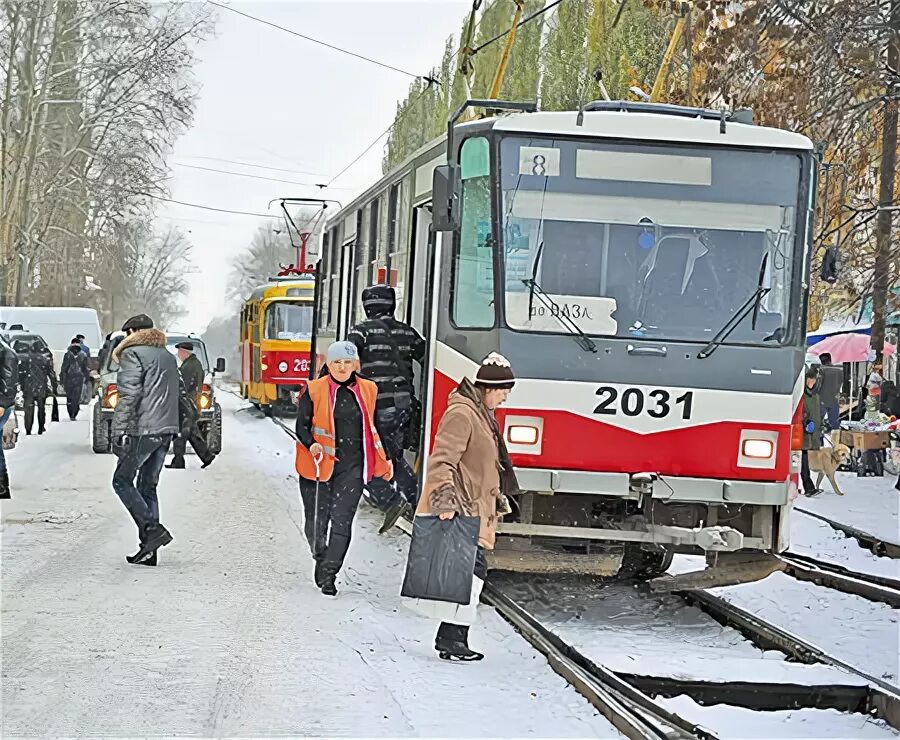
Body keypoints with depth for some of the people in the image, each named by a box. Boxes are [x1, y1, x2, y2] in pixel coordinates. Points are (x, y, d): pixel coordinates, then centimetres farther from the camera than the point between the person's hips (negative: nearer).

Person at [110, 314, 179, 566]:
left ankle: (152, 529, -11)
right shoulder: (167, 356, 20)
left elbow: (129, 397, -15)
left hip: (143, 430, -8)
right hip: (167, 430, 8)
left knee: (122, 481, 3)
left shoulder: (133, 354, -6)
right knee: (148, 486, 11)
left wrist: (118, 432, -16)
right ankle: (149, 550, 7)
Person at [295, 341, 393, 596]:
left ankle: (328, 574, -9)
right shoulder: (315, 390, -1)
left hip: (352, 466, 1)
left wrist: (384, 460, 18)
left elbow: (372, 428, 19)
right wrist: (312, 445, -21)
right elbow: (302, 426, -1)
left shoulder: (368, 391, 8)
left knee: (342, 520, -9)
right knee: (316, 519, 5)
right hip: (319, 463, -1)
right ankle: (321, 560, 30)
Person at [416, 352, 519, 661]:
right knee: (472, 569, -13)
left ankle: (453, 637, 12)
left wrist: (498, 500, 30)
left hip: (473, 510, 10)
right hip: (458, 511, -10)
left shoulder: (483, 415, 19)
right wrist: (446, 502, -28)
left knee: (469, 572, 8)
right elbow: (442, 461, -21)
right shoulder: (461, 414, -14)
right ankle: (451, 638, -11)